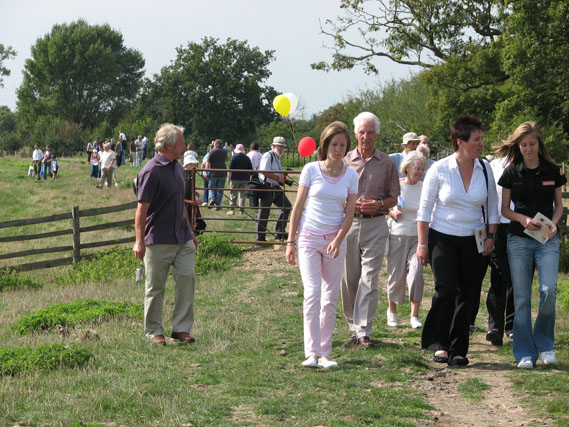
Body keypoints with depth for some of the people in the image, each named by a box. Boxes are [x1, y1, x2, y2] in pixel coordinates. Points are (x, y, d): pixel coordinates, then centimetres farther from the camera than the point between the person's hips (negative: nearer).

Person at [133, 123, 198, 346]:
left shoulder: (177, 167, 13)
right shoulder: (151, 172, -14)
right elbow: (142, 208, -14)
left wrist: (190, 232, 25)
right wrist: (139, 240, -16)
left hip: (181, 237, 7)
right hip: (159, 240, -7)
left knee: (186, 277, -1)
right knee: (155, 287, 2)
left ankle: (181, 328, 6)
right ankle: (153, 331, 12)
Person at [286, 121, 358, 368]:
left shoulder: (351, 176, 4)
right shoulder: (311, 170, -1)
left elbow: (349, 214, 3)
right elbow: (298, 207, 2)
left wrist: (337, 240, -13)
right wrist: (290, 242, 0)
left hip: (335, 241, 3)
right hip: (309, 238, -2)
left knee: (330, 298, 4)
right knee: (312, 293, -14)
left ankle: (324, 352, 10)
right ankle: (312, 352, -16)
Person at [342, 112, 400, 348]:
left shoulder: (387, 163, 5)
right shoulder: (345, 161, 5)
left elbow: (394, 198, 10)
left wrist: (379, 204, -10)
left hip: (375, 224, -1)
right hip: (348, 222, 1)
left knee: (369, 279, -7)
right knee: (349, 279, 5)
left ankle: (364, 331, -8)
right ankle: (353, 328, 17)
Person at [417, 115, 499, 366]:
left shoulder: (485, 169, 3)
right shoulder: (439, 170, -6)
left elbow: (492, 207, 13)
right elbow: (424, 209, -2)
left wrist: (491, 236, 2)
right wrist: (422, 244, -5)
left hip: (474, 242, 3)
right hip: (442, 239, -3)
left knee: (468, 295, 2)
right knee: (446, 289, -17)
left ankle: (458, 350, 12)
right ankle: (439, 344, -2)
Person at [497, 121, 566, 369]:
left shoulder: (552, 171, 5)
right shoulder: (512, 173, 3)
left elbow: (559, 206, 12)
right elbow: (504, 209, 6)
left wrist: (553, 224, -8)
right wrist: (522, 219, -13)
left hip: (548, 239, 0)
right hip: (519, 239, 0)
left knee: (549, 289, -16)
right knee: (521, 297, -1)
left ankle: (544, 343, 5)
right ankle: (525, 353, 6)